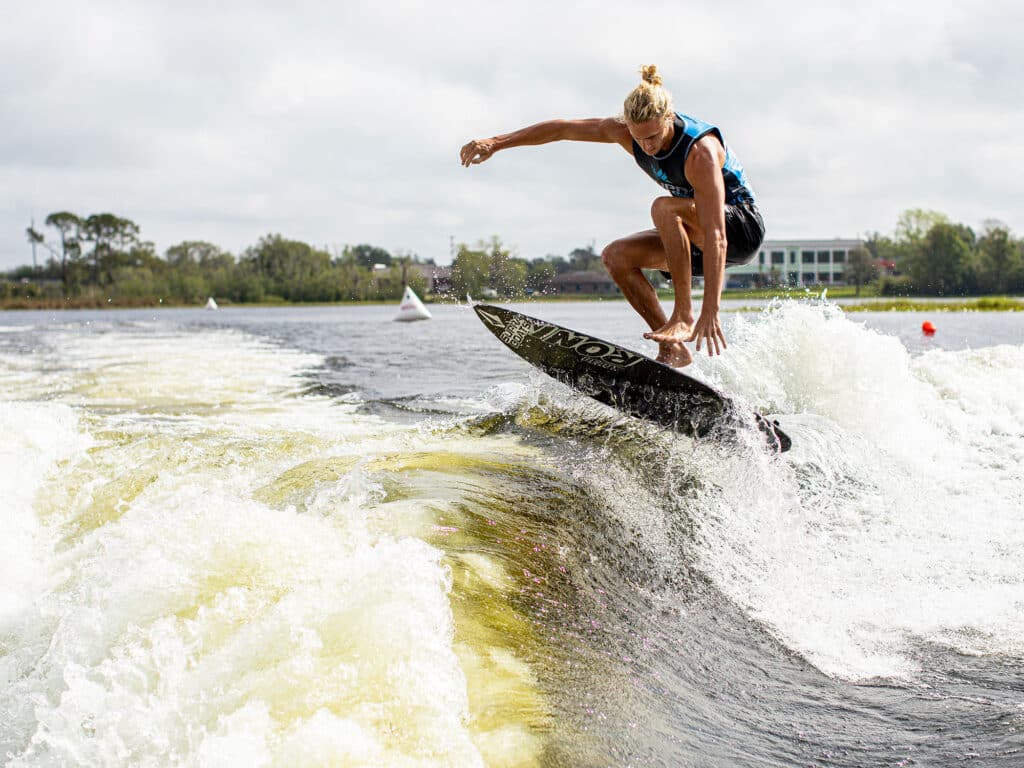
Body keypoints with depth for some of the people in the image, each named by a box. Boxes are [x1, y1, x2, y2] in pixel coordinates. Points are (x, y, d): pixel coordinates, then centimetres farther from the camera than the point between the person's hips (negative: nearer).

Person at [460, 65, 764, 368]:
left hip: (743, 227, -7)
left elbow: (716, 236, -39)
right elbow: (562, 129, -1)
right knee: (615, 256, -8)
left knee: (664, 207, -33)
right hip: (695, 234, 8)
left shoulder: (700, 152, -33)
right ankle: (673, 350, -9)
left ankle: (684, 316, -30)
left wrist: (710, 309, -46)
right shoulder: (626, 130, -13)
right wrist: (496, 143, -4)